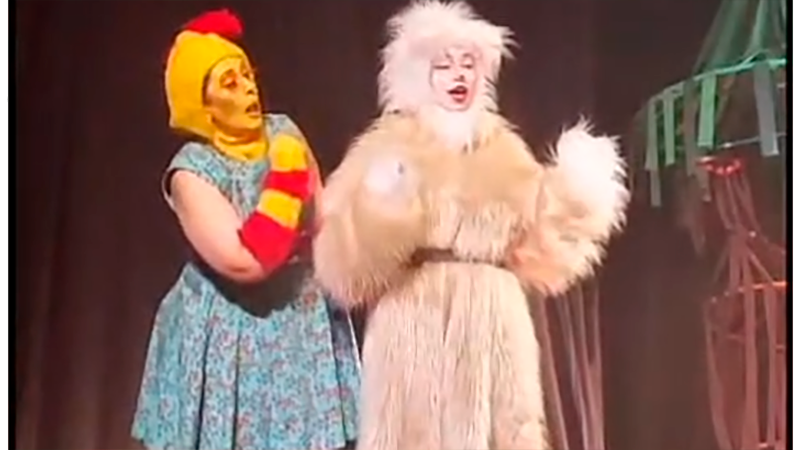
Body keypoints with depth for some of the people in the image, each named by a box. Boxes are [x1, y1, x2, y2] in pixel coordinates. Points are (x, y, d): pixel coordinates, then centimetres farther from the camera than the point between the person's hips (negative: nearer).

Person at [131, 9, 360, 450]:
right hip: (232, 335, -5)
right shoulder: (193, 170, -17)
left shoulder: (283, 131, 0)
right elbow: (245, 262, -26)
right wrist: (285, 180, -22)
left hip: (306, 322, 5)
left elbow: (321, 215, 12)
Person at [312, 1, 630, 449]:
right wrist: (381, 208, -22)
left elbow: (541, 251, 15)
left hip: (495, 321, 4)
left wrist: (573, 192, 4)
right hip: (417, 323, -4)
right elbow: (347, 259, -5)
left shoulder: (503, 152, 15)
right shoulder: (390, 148, 4)